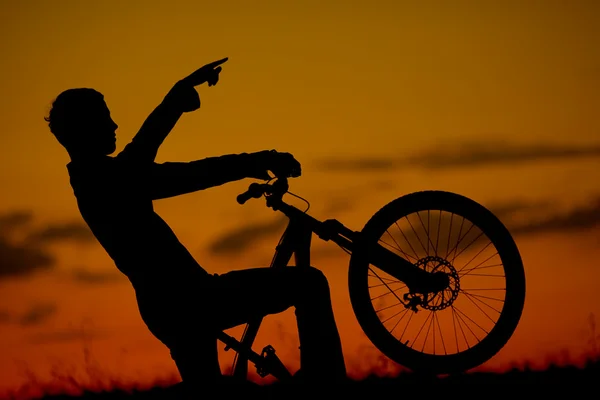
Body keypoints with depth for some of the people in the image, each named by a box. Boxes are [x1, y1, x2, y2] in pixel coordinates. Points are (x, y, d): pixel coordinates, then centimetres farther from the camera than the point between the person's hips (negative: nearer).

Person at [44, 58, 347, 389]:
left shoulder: (91, 181, 15)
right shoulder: (107, 177, -14)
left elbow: (148, 137, 24)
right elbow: (187, 176, -22)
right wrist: (254, 162, -19)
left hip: (164, 310, 10)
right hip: (188, 301, -10)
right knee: (308, 283, -5)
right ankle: (324, 378, -7)